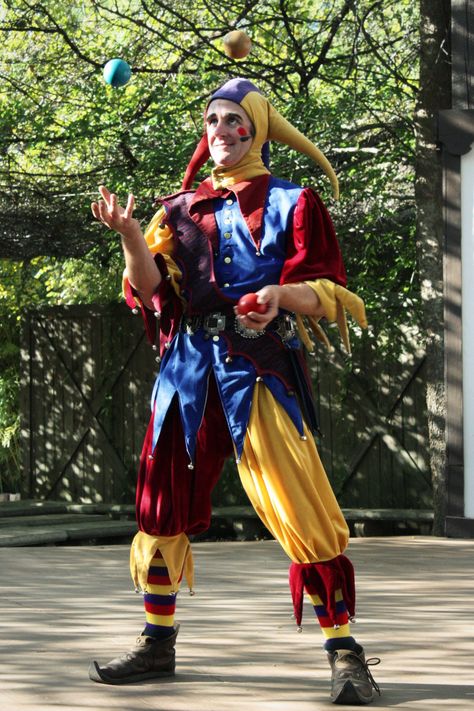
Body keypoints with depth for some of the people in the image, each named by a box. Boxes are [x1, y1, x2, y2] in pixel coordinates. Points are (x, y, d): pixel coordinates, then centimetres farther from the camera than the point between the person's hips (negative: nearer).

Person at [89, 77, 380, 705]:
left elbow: (328, 294, 0)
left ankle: (344, 653, -7)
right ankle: (158, 644, 22)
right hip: (189, 367, 4)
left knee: (301, 510, -14)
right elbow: (150, 289, 5)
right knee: (164, 503, 7)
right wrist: (130, 236, -13)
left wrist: (282, 293, -21)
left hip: (262, 367, -4)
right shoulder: (182, 209, 15)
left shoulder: (291, 202, 5)